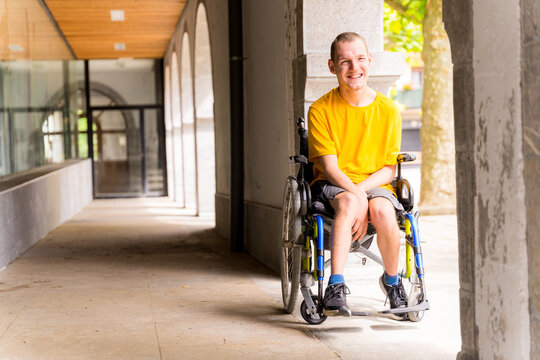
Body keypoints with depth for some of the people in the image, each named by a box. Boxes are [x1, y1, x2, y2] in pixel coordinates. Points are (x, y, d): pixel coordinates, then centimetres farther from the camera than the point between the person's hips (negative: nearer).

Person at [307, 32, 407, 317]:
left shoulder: (388, 110, 1)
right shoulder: (320, 110, -4)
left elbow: (389, 169, 1)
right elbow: (330, 167, -10)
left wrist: (362, 189, -18)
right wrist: (355, 194, -27)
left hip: (375, 185, 2)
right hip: (331, 186, -1)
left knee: (383, 211, -31)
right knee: (349, 202, -36)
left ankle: (392, 281, -3)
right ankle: (335, 288, -38)